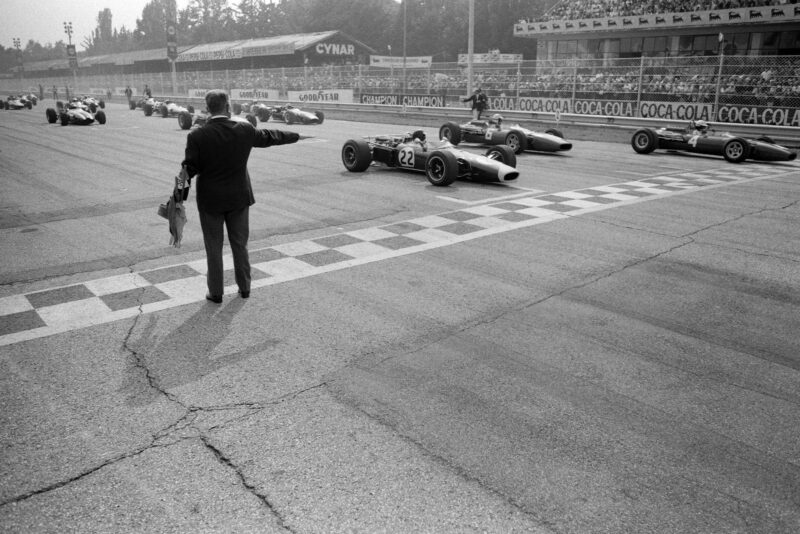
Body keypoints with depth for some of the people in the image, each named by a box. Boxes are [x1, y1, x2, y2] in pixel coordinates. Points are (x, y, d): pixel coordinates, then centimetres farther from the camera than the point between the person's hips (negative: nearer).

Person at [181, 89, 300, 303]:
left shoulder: (197, 136, -14)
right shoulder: (245, 129, -7)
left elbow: (189, 169, -13)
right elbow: (268, 136, 10)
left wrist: (184, 169, 9)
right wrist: (295, 135, 25)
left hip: (210, 200, -2)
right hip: (239, 197, 2)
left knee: (214, 248, 9)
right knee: (240, 245, 15)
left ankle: (215, 292, 18)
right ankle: (244, 287, 26)